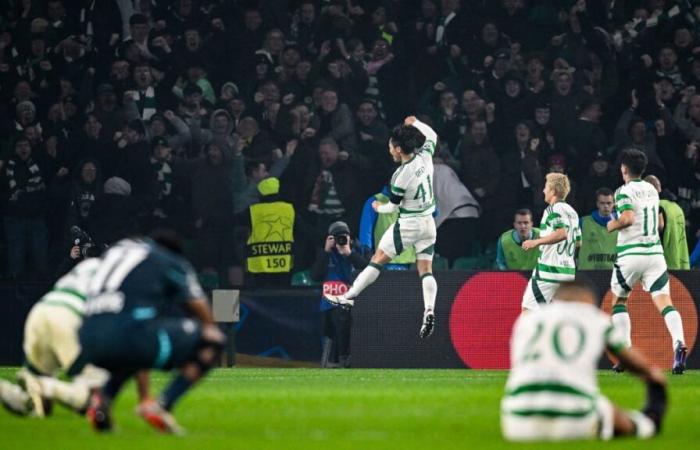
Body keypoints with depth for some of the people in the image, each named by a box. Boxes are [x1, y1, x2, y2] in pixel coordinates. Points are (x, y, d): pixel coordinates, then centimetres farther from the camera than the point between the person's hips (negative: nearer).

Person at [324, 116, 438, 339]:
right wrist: (414, 123, 21)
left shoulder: (401, 176, -21)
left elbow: (392, 206, -9)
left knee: (378, 259, 5)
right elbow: (432, 136, 16)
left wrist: (379, 208, 11)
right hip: (428, 223, 6)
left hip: (407, 225, -6)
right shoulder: (425, 157, -6)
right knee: (426, 270, 3)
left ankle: (349, 296, 11)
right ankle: (429, 311, -15)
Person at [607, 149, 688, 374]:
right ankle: (679, 343, -30)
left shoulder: (625, 191, -8)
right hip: (654, 252, 5)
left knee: (619, 300, 14)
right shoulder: (652, 190, 14)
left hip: (630, 253, -5)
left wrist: (613, 225, -5)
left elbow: (628, 218, -23)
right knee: (663, 301, -5)